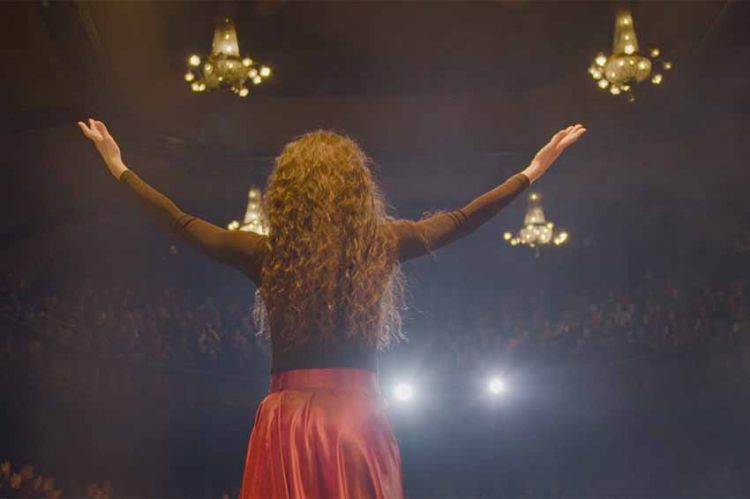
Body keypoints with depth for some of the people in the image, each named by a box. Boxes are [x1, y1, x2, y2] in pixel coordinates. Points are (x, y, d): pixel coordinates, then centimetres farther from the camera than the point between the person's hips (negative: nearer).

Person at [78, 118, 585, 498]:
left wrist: (120, 167, 24)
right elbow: (462, 220, 11)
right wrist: (532, 172, 24)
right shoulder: (380, 247, 0)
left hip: (288, 420, 0)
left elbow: (183, 223, 10)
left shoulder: (267, 254, -1)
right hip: (359, 419, 0)